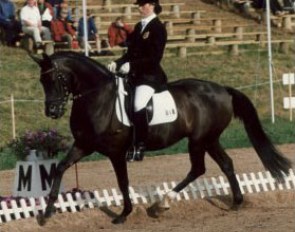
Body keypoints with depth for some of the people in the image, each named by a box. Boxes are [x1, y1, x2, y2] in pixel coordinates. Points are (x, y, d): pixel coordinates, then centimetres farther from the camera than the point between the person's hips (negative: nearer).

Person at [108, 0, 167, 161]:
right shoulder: (139, 27, 14)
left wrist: (131, 66, -22)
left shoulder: (158, 28, -9)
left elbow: (154, 58, -16)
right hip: (134, 75, 9)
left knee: (139, 106, -29)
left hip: (150, 76, -9)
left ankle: (140, 147, -21)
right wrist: (117, 63, -1)